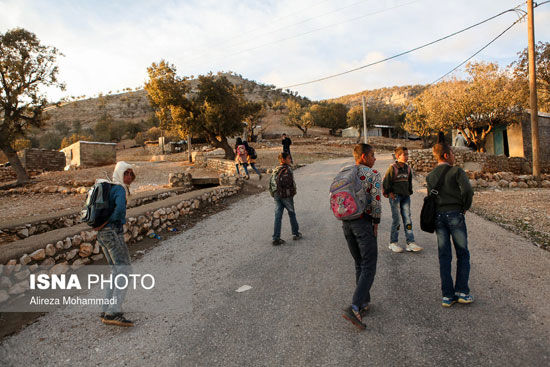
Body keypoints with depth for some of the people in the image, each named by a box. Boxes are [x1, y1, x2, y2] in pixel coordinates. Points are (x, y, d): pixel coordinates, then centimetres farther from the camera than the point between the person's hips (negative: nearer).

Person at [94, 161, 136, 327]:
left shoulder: (110, 188, 18)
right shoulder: (120, 189, -11)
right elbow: (120, 209, -30)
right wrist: (107, 222, -16)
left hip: (103, 234, 10)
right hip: (113, 232, -10)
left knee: (116, 270, 15)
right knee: (124, 270, -10)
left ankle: (107, 311, 16)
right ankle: (114, 313, -16)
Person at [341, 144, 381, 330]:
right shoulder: (373, 174, -7)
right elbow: (376, 202, -13)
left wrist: (344, 220, 15)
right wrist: (376, 223, -1)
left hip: (346, 222, 7)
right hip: (364, 222, -7)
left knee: (359, 264, 20)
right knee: (369, 268, -3)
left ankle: (364, 302, 28)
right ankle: (354, 308, -14)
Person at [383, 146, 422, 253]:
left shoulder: (408, 168, 9)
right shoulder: (392, 168, -9)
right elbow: (385, 182, -5)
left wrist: (409, 192, 15)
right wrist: (388, 193, -6)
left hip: (405, 196, 5)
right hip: (395, 196, -5)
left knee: (407, 219, 2)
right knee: (396, 219, -1)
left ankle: (410, 242, 5)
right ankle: (393, 243, 11)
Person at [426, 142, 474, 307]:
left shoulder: (430, 176, 10)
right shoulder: (456, 171, -5)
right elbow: (467, 190, -17)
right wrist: (465, 207, -2)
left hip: (438, 216, 4)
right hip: (455, 214, -4)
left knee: (444, 256, 7)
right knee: (463, 254, 9)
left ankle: (447, 295, 10)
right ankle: (462, 291, 8)